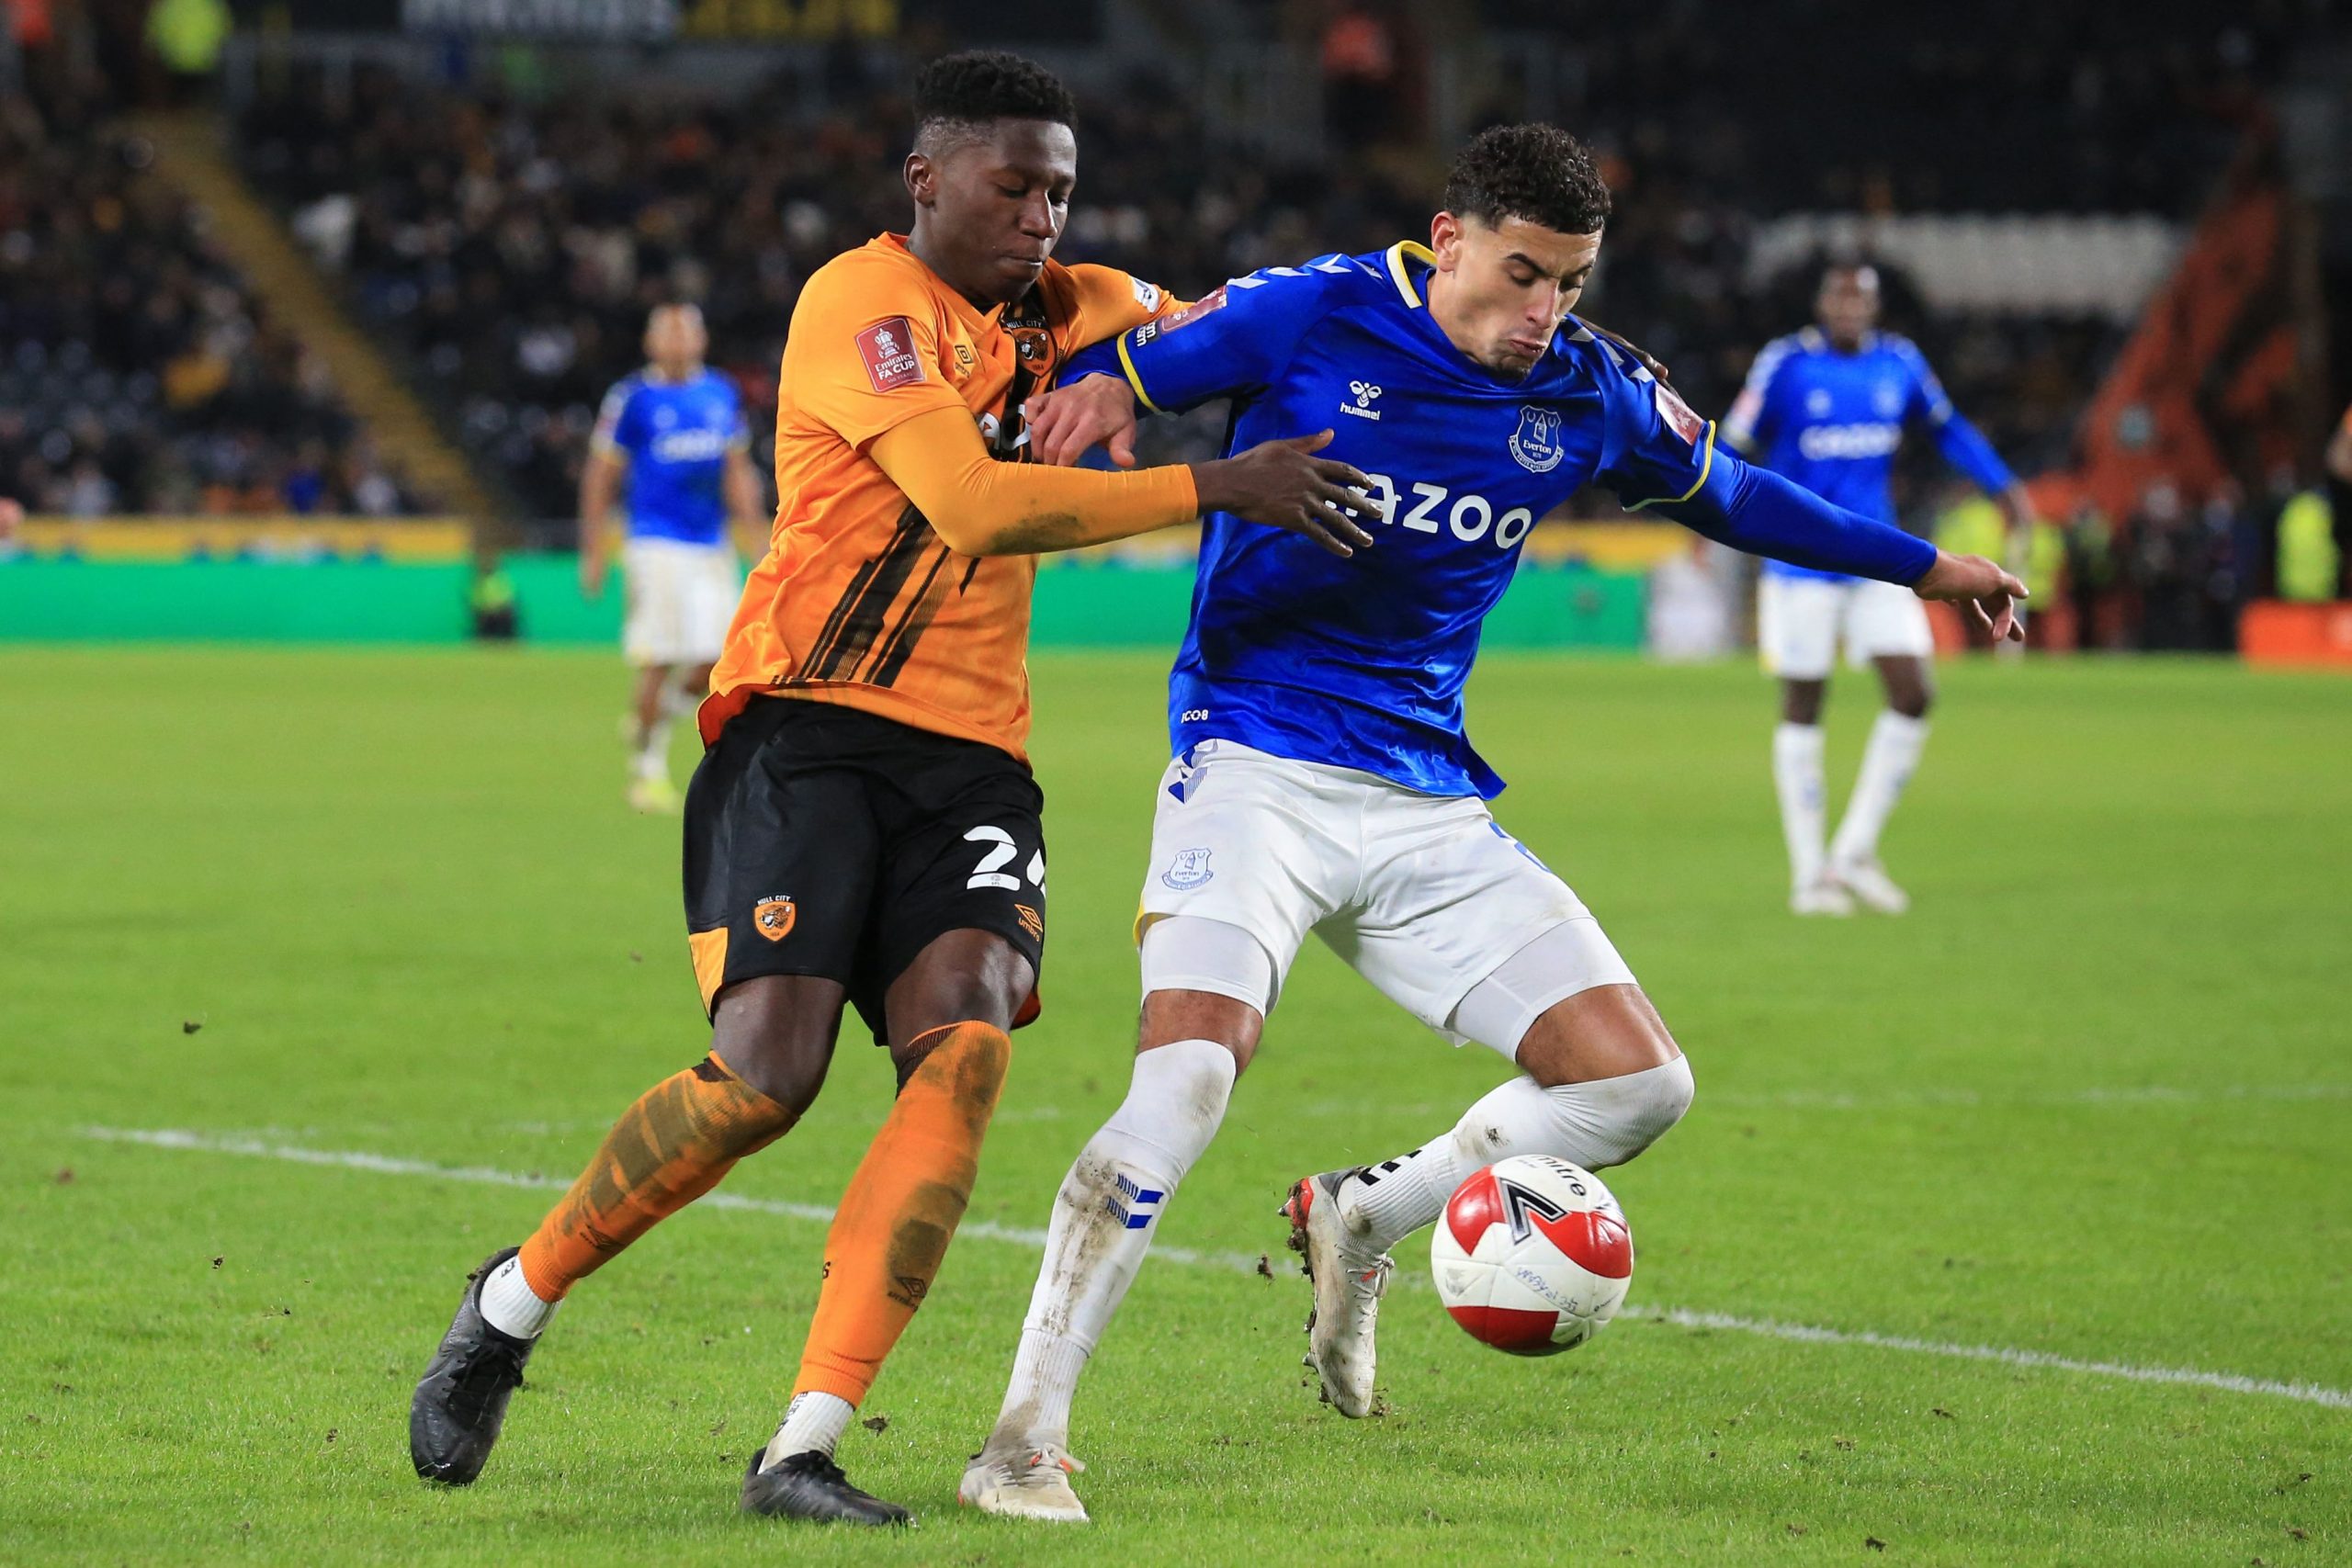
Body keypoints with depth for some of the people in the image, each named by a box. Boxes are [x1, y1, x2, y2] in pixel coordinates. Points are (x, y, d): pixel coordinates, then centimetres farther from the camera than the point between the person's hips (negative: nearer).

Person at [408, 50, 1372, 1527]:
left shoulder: (1059, 307, 15)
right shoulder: (861, 302, -9)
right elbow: (977, 505, -21)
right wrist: (1216, 489, -22)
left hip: (969, 754, 6)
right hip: (810, 728, -6)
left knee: (964, 1043, -18)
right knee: (768, 1071, -18)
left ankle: (804, 1448, -19)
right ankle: (512, 1302, 9)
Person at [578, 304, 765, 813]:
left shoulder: (723, 395, 11)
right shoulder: (632, 398, -3)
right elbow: (599, 479, 0)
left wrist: (749, 520, 5)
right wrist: (593, 554, -3)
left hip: (714, 550, 5)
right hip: (657, 546, -5)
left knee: (717, 666, -1)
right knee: (658, 663, -9)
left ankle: (650, 718, 26)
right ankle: (646, 771, 4)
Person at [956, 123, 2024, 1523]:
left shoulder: (1589, 394, 7)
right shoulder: (1312, 318, -6)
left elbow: (1728, 493, 24)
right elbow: (1119, 369, 0)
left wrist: (1919, 565, 30)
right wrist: (1096, 390, -25)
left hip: (1431, 806, 5)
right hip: (1256, 766, -5)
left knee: (1639, 1087, -3)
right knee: (1191, 1075, -27)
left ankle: (1360, 1222, 22)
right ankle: (1023, 1443, -19)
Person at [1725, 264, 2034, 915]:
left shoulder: (1899, 362, 3)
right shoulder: (1786, 363, -10)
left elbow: (1947, 427, 18)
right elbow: (1735, 445, -8)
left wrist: (2003, 485, 11)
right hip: (1803, 562, -4)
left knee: (1913, 695, -6)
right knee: (1803, 709, 2)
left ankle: (1854, 852, 7)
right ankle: (1809, 874, 10)